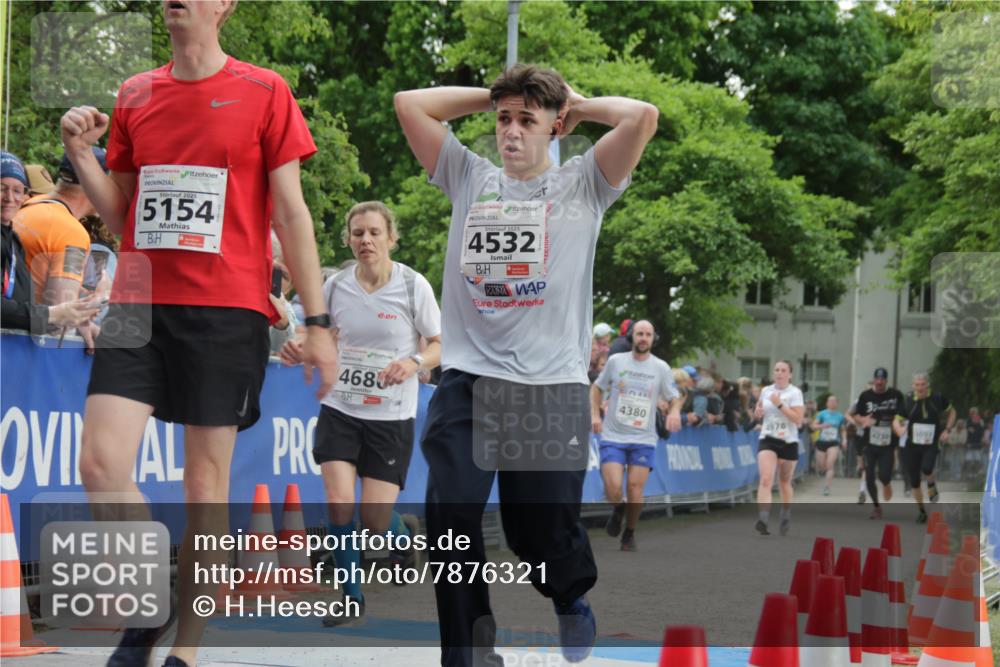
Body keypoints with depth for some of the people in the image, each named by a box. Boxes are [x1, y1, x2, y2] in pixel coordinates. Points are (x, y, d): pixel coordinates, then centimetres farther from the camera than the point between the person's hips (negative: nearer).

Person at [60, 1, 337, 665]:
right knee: (101, 465, -10)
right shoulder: (134, 95, 12)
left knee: (207, 483, 1)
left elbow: (291, 214, 1)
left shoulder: (264, 93, 1)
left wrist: (318, 322, -2)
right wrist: (81, 154, 1)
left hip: (227, 309, -3)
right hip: (138, 305, 3)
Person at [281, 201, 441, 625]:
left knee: (375, 522, -4)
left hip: (391, 417, -2)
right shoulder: (336, 286, 0)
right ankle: (351, 595, 4)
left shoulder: (412, 285, -8)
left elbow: (440, 346, -4)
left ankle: (404, 534, 34)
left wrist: (413, 362, -25)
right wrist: (300, 350, -8)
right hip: (340, 409, 2)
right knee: (339, 504, -14)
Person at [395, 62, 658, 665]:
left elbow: (643, 116, -6)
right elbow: (410, 104, 11)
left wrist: (577, 104, 9)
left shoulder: (582, 184, 8)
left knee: (545, 533, 0)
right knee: (451, 518, -12)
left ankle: (573, 596, 35)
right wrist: (490, 97, 15)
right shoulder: (469, 176, 15)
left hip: (552, 385, -2)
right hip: (467, 381, 2)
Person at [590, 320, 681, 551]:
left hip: (643, 439, 0)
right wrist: (595, 415, 1)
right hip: (613, 437, 0)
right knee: (613, 489, -14)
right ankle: (618, 509, 22)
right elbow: (597, 388, 15)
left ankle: (629, 534, 16)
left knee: (635, 488, -7)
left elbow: (674, 397, 11)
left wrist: (675, 411, -13)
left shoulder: (661, 368, 3)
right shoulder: (616, 361, 3)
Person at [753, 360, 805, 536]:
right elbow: (759, 412, 25)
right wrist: (757, 412, 1)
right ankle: (762, 519, -27)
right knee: (766, 479, -17)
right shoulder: (765, 391, 7)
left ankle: (786, 519, 31)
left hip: (788, 442, -2)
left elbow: (798, 419, -15)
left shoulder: (795, 392, -5)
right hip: (767, 440, 2)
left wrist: (780, 405, -21)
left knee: (784, 482, 12)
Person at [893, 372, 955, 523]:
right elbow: (897, 421, 1)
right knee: (914, 482, 4)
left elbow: (952, 412, 12)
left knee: (926, 469, -29)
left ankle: (932, 485, 6)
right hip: (913, 444, 2)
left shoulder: (937, 399, -4)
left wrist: (947, 430, -1)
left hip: (931, 444, -2)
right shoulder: (908, 402, -3)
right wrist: (899, 428, -22)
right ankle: (921, 511, 24)